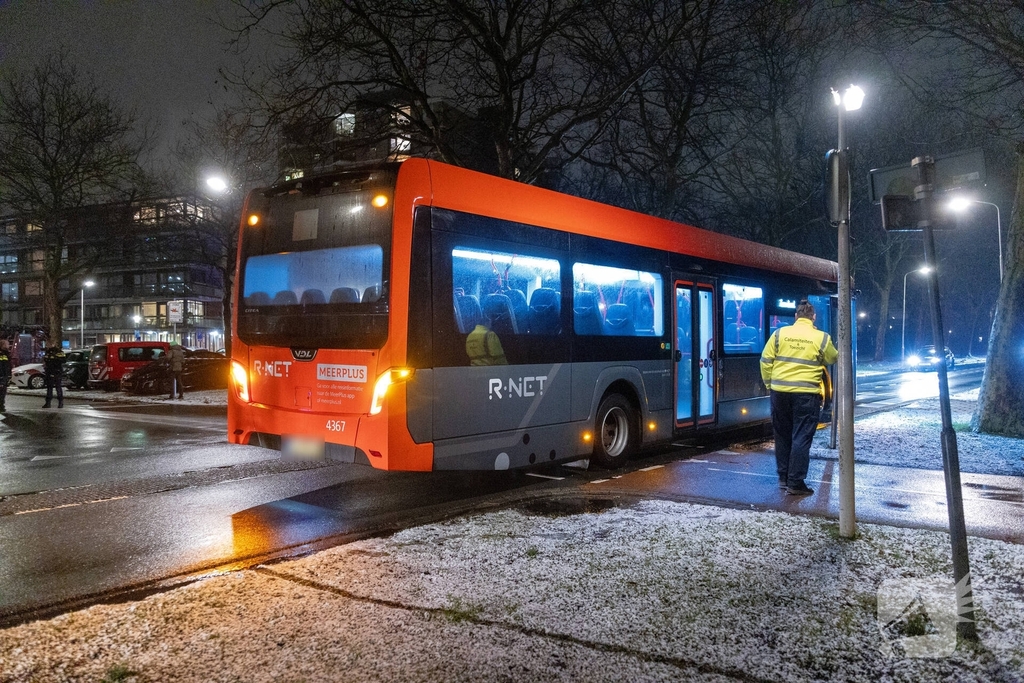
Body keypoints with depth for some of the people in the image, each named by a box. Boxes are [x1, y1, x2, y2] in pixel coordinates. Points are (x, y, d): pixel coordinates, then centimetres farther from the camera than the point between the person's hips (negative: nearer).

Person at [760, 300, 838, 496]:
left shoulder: (780, 333, 0)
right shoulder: (822, 338, -3)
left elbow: (766, 361, 0)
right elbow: (833, 359, 14)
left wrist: (769, 384, 12)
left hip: (780, 391, 3)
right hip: (806, 394, -3)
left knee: (782, 435, 15)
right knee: (801, 438, 1)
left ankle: (783, 478, 23)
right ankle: (795, 483, 2)